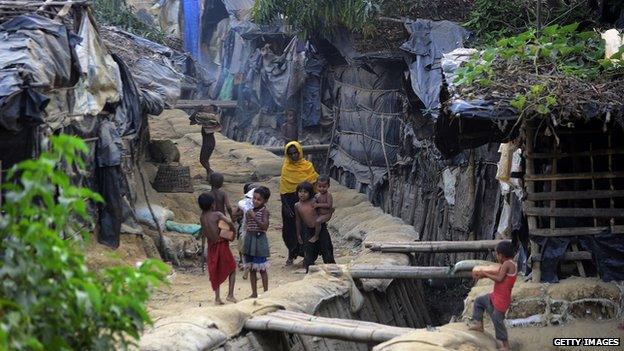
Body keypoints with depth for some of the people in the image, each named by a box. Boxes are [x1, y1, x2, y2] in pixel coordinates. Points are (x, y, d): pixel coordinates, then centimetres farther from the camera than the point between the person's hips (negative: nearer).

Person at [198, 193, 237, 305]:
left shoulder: (202, 218, 2)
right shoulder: (217, 214, -13)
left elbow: (203, 233, 9)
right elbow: (229, 222, -27)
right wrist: (233, 233, -12)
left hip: (211, 247, 4)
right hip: (222, 244, -4)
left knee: (215, 272, 16)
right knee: (232, 269, 13)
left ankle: (217, 297, 12)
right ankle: (230, 294, 6)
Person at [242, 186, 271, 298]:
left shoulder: (264, 211, -9)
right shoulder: (250, 211, 10)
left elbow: (265, 226, -19)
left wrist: (254, 217, -23)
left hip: (259, 240, -7)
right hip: (249, 239, 7)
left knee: (261, 268, -1)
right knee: (251, 269, 9)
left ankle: (266, 292, 8)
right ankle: (254, 293, 16)